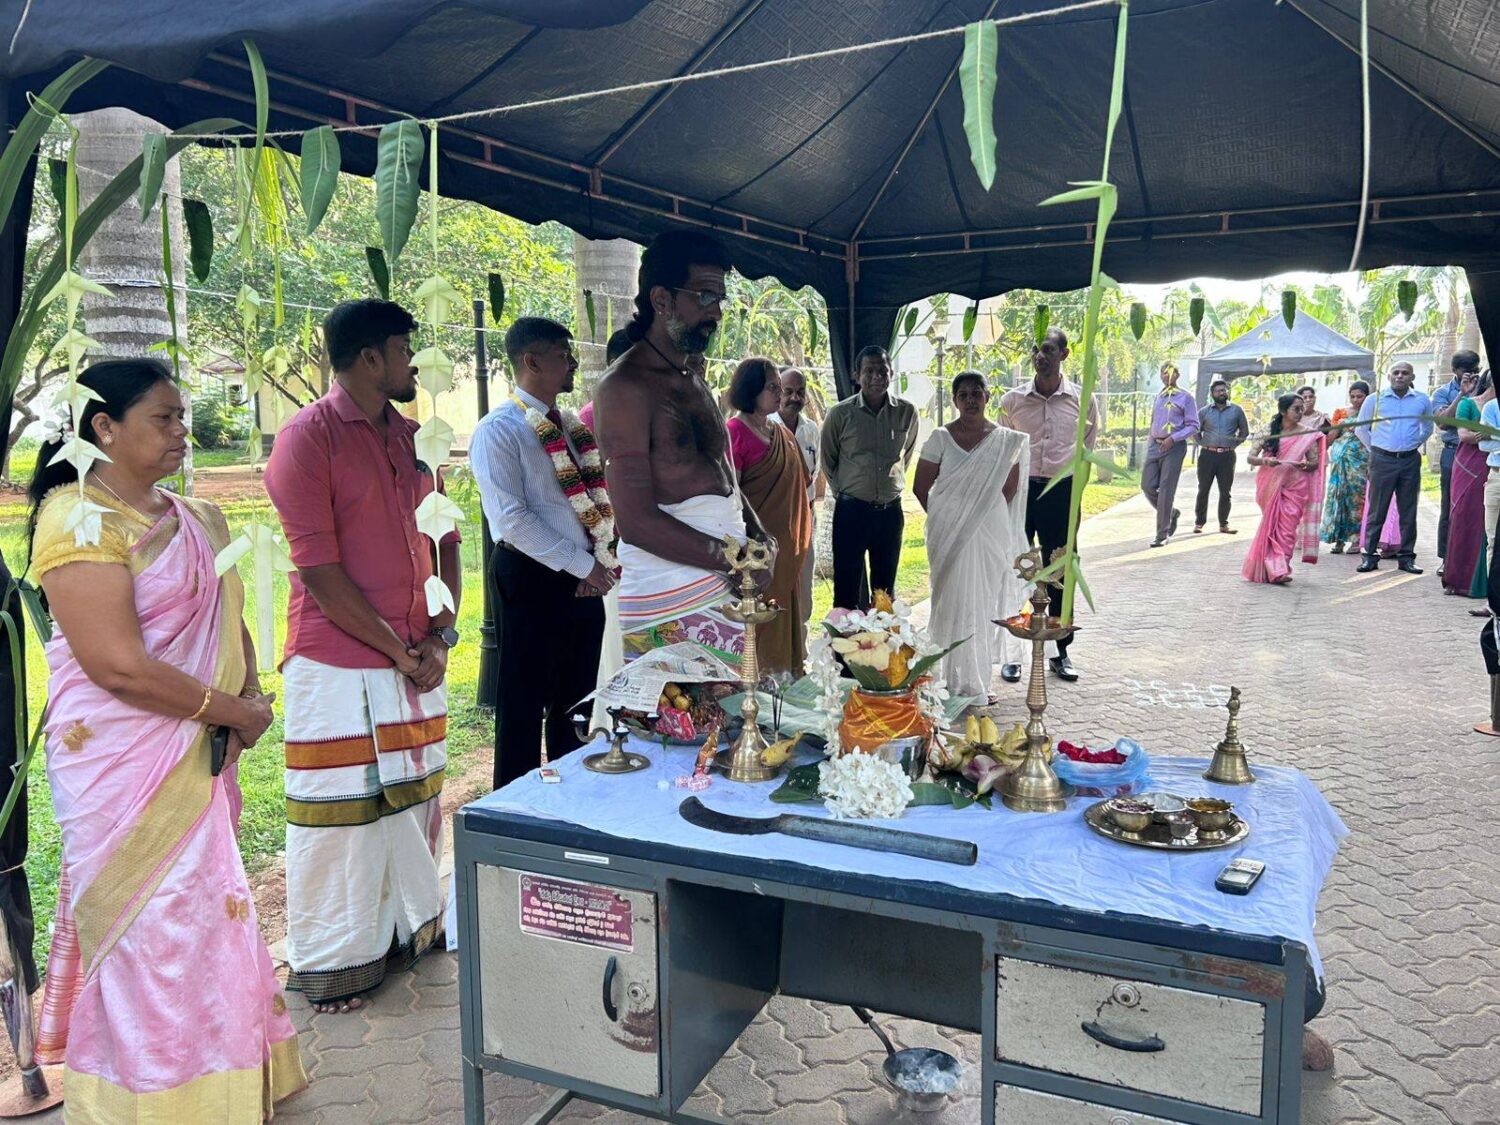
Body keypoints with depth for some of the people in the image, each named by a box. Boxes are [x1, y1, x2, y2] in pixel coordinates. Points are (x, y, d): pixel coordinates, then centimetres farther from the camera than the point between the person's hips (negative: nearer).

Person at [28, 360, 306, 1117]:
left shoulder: (197, 521, 10)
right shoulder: (79, 520, -15)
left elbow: (230, 626, 14)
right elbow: (119, 666, -21)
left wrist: (250, 698, -5)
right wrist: (233, 710, -13)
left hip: (200, 760, 8)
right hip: (123, 769, -7)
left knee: (206, 920, 17)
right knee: (149, 931, 3)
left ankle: (223, 1082, 33)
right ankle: (157, 1096, 21)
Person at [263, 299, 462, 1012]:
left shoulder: (411, 437, 11)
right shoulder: (306, 438, -11)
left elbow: (445, 540, 12)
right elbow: (319, 570, -16)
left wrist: (440, 635, -1)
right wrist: (399, 652, -13)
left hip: (418, 659, 7)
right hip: (339, 664, -7)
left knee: (415, 798, 15)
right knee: (341, 814, 3)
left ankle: (409, 928, 33)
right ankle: (331, 961, 20)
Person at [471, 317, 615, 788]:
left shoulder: (573, 426, 13)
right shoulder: (498, 430, -10)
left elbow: (598, 498, 15)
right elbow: (513, 519, -18)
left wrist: (600, 560, -2)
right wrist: (582, 565, -16)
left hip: (585, 577, 7)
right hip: (531, 577, -7)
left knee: (576, 697, 16)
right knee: (524, 702, 3)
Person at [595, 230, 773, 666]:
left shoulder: (693, 380, 17)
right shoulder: (625, 387, -11)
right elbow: (637, 520, -18)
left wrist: (755, 533, 6)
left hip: (726, 592, 8)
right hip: (673, 605, -8)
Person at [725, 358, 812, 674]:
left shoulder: (782, 434, 13)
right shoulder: (735, 432, -11)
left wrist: (802, 537, 16)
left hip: (786, 545, 8)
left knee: (786, 617, 13)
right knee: (755, 619, -1)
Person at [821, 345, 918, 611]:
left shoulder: (907, 413, -1)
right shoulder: (841, 414, -6)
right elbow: (828, 460, 7)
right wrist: (845, 492, 9)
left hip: (890, 510, 2)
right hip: (851, 509, -2)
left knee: (885, 587, 12)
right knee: (847, 587, 2)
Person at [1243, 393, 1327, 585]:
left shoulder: (1308, 435, 2)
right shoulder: (1270, 432, 1)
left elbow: (1315, 463, 5)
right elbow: (1251, 457, -2)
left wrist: (1306, 465, -18)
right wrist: (1265, 461, -24)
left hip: (1294, 488, 0)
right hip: (1270, 487, 0)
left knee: (1287, 528, -6)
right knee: (1271, 525, 3)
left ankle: (1278, 569, -4)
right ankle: (1275, 569, 9)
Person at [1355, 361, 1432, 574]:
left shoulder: (1422, 401, 7)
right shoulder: (1375, 399, 1)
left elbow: (1427, 429, 23)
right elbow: (1361, 429, 10)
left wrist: (1413, 445, 14)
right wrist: (1374, 449, 8)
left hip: (1410, 461, 2)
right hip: (1382, 460, -2)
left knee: (1408, 511, 5)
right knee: (1377, 509, -2)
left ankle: (1407, 557, 11)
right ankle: (1370, 556, 2)